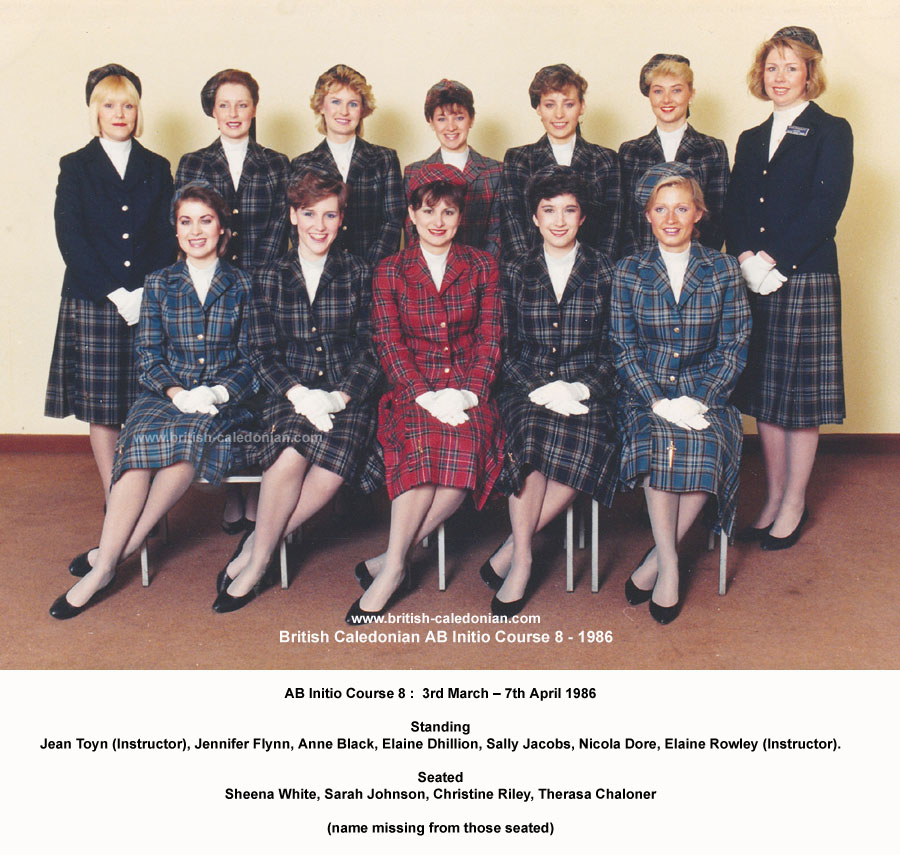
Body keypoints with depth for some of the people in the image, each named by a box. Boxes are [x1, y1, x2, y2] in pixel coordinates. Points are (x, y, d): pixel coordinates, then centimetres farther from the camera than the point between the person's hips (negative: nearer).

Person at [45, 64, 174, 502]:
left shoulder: (157, 168, 14)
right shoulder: (75, 167, 8)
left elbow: (168, 236, 7)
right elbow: (70, 237, -2)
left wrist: (147, 292, -7)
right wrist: (114, 293, -12)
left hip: (150, 301, 1)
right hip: (92, 302, -1)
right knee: (101, 408, 0)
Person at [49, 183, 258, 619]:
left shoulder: (241, 285, 10)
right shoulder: (159, 283, 14)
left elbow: (251, 359, 5)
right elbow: (148, 356, 7)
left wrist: (217, 393, -13)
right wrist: (176, 392, -13)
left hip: (224, 400, -2)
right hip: (166, 394, 2)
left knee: (192, 434, -35)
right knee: (141, 438, -32)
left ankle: (108, 556, -27)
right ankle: (105, 565, -28)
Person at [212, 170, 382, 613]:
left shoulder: (358, 274, 10)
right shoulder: (269, 277, 12)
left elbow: (371, 350, 4)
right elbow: (263, 351, 5)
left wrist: (339, 397, -12)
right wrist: (299, 395, -13)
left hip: (349, 398, 0)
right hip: (290, 395, 0)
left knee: (331, 469, -31)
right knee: (292, 455, -33)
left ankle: (256, 549, -12)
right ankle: (258, 559, -14)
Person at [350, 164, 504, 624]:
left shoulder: (481, 266, 12)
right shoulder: (390, 271, 9)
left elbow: (490, 340, 6)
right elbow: (389, 344, 1)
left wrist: (466, 393, -11)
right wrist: (426, 396, -14)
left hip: (467, 389, 1)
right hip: (412, 390, 0)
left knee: (462, 451, -32)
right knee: (423, 447, -34)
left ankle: (389, 563, -22)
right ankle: (395, 565, -24)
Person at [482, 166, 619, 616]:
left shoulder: (605, 273, 11)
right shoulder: (515, 274, 13)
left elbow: (614, 348, 7)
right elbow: (505, 350, 6)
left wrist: (583, 389, -12)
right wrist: (542, 389, -12)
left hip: (587, 390, 0)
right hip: (527, 390, 0)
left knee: (585, 445, -33)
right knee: (531, 437, -34)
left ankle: (513, 549, -19)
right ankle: (522, 560, -22)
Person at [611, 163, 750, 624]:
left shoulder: (723, 270, 6)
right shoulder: (628, 272, 5)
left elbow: (733, 347, 3)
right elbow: (624, 348, 0)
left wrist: (700, 401, -12)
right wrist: (658, 402, -15)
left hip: (705, 392, 1)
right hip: (645, 392, 0)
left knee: (706, 448, -30)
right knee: (661, 442, -32)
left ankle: (659, 556, -13)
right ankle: (669, 562, -18)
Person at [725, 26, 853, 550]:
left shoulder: (831, 133, 1)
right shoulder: (751, 140, 17)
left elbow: (825, 208, -10)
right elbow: (735, 209, 9)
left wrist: (771, 258, -16)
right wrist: (746, 259, -9)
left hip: (806, 278, -5)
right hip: (753, 282, 5)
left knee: (801, 395, 1)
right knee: (765, 395, 8)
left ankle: (794, 504, 13)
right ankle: (773, 499, 20)